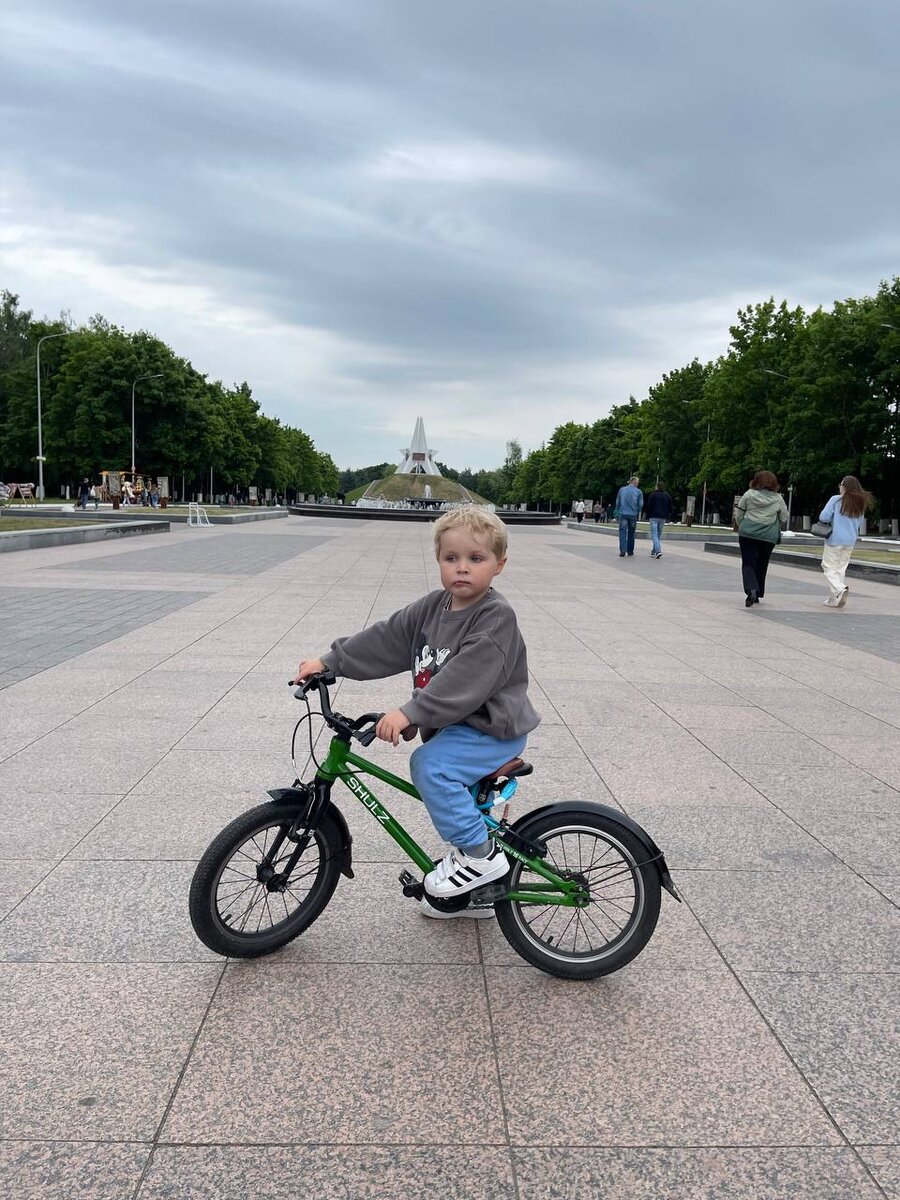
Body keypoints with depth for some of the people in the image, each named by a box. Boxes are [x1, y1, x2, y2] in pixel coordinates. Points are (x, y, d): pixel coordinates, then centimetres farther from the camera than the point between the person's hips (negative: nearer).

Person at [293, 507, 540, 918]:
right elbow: (385, 640, 5)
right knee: (456, 802, 17)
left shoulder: (496, 618, -20)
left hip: (493, 727, -8)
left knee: (430, 764, -27)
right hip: (455, 726, 8)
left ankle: (480, 854, -12)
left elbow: (467, 676, -32)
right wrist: (329, 662, 0)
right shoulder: (432, 607, 4)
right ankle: (474, 893, 36)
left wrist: (411, 712, -38)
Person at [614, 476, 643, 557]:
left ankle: (622, 551, -14)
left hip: (623, 514, 0)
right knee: (631, 533, 10)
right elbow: (640, 504, 2)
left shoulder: (622, 490, 4)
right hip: (633, 515, 0)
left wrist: (618, 511, 21)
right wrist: (637, 513, 18)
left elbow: (617, 502, 8)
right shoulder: (638, 492, 0)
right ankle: (630, 552, 15)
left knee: (622, 532, -2)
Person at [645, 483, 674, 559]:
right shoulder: (667, 496, 10)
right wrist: (668, 517, 16)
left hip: (654, 517, -5)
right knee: (659, 535, 13)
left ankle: (658, 551, -24)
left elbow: (648, 506, -7)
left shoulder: (652, 495, -5)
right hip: (663, 518, 5)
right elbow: (670, 507, 12)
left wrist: (648, 516, 1)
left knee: (654, 535, -8)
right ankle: (653, 552, 16)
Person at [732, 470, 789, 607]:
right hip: (769, 536, 2)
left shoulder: (749, 494, 1)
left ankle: (751, 590, -22)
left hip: (747, 534, -2)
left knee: (748, 564, 0)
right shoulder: (778, 499, 5)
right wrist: (776, 529, 29)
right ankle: (758, 594, 21)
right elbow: (784, 519, 11)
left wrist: (741, 528, 20)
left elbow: (738, 515, 4)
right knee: (761, 565, 14)